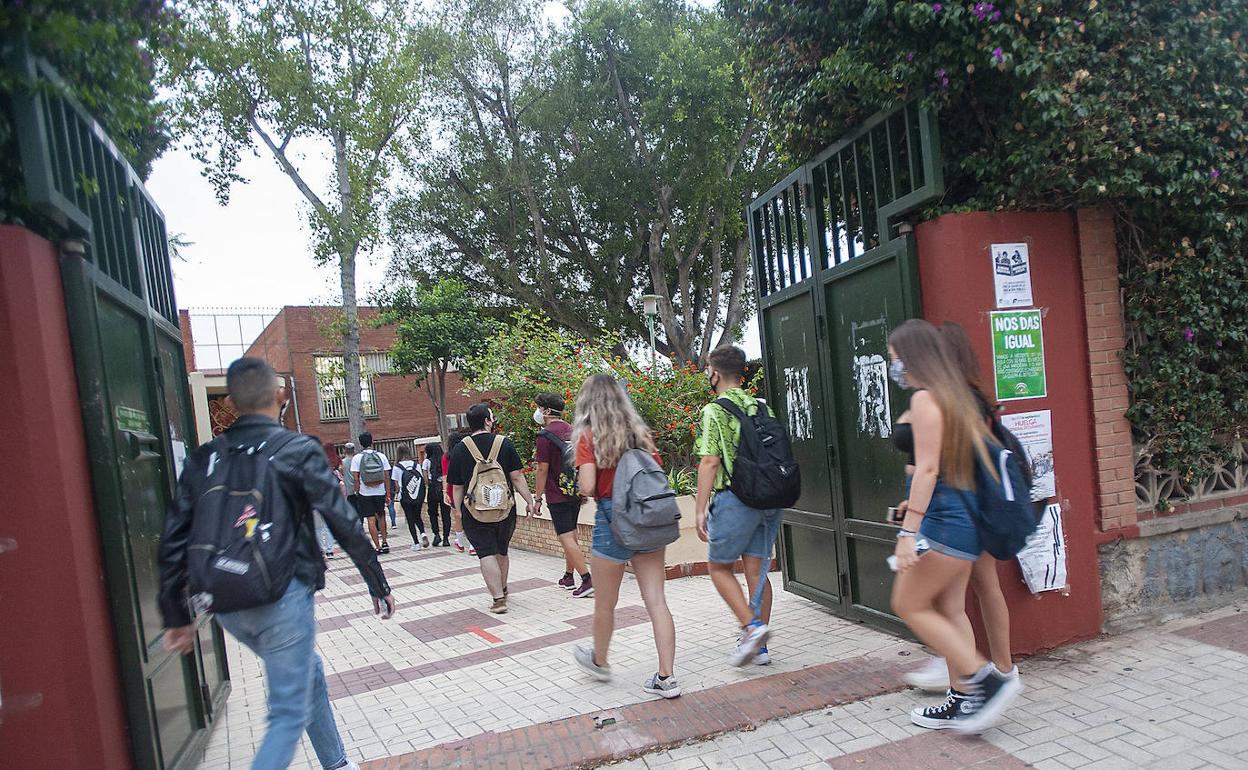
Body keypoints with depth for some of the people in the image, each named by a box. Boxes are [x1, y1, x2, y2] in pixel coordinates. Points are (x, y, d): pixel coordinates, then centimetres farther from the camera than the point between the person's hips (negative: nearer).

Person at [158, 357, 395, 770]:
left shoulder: (203, 459, 6)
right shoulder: (299, 450, -8)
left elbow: (173, 542, 7)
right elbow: (346, 526, -9)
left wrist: (177, 618, 15)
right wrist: (379, 586, 3)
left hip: (227, 605, 6)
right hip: (283, 597, -6)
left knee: (308, 672, 26)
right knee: (289, 715, 4)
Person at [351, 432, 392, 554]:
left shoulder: (357, 458, -4)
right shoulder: (381, 456, 0)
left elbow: (356, 479, -7)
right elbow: (387, 477, 0)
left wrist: (357, 492, 2)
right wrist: (388, 494, 5)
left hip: (365, 493, -2)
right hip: (380, 492, 2)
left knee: (371, 520, 1)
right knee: (381, 516, 20)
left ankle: (378, 547, 0)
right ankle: (384, 542, 19)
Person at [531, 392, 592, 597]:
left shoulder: (545, 435, -14)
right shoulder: (572, 430, 10)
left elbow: (543, 469, -14)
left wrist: (537, 498, -8)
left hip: (557, 495, -8)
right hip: (575, 492, 8)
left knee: (566, 538, -6)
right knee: (571, 535, 17)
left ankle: (587, 580, -13)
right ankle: (568, 577, 27)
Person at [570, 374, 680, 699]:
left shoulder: (588, 437, -7)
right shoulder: (641, 432, 7)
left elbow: (587, 488, -16)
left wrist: (583, 481, 6)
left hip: (613, 518, -4)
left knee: (605, 603, 16)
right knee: (656, 601, 5)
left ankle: (599, 661, 37)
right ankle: (666, 678, 6)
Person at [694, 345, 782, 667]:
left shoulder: (714, 411, -9)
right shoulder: (761, 407, 10)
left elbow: (710, 462, -14)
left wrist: (701, 508, -11)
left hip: (735, 498, -6)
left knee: (719, 566, 10)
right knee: (756, 569, 11)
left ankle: (751, 627, -4)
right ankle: (759, 646, 17)